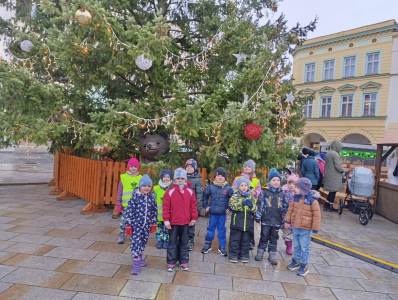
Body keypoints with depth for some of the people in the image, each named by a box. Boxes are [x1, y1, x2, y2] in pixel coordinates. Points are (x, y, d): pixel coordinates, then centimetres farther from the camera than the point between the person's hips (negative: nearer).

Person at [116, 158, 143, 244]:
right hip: (126, 205, -1)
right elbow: (119, 192, 3)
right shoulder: (124, 177, 0)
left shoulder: (141, 178, 2)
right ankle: (121, 236, 19)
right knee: (123, 220, 2)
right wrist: (118, 204, 2)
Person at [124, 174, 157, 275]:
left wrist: (154, 223, 11)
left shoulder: (151, 198, 1)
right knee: (136, 243, -7)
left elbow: (154, 211, 9)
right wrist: (128, 225, -11)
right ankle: (136, 264, 3)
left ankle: (139, 258, 38)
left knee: (143, 242, 16)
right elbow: (129, 211, -11)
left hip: (146, 225, 4)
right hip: (136, 225, -4)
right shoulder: (135, 197, -12)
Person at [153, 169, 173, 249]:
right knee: (159, 227, 10)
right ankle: (160, 241, 25)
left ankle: (166, 241, 23)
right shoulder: (156, 188, -1)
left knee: (167, 228, 8)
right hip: (159, 214, 1)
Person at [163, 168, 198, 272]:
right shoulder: (170, 191, -8)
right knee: (172, 242, 9)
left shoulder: (190, 191, -2)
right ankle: (171, 262, 21)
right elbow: (166, 207, -7)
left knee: (184, 242, 14)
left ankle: (184, 261, 27)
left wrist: (193, 218, 3)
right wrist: (166, 220, -8)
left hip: (185, 222, 2)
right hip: (173, 222, -2)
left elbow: (193, 206, 3)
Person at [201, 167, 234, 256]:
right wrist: (206, 206, 6)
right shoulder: (211, 187, -2)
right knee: (211, 228, 12)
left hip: (222, 213, -1)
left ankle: (222, 247, 23)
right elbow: (204, 195, 11)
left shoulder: (228, 188, -6)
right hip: (212, 213, 1)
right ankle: (207, 245, 26)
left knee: (222, 229, 10)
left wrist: (230, 208, -2)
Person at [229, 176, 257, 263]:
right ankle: (233, 255, 19)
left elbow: (255, 209, 3)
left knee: (245, 240, 14)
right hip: (237, 223, -3)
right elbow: (233, 206, -18)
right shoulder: (235, 196, -3)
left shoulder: (251, 197, 7)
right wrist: (242, 203, -33)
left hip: (248, 223, 3)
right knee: (235, 240, 6)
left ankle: (244, 255, 28)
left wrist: (251, 206, -19)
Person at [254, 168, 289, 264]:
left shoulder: (282, 194, 3)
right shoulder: (264, 192, -7)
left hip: (277, 221, 3)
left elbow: (285, 207, 8)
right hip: (266, 220, -2)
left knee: (274, 238, 13)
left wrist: (285, 220, 7)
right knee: (264, 236, 10)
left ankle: (272, 254, 25)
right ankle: (260, 251, 26)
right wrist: (258, 218, -7)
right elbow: (259, 205, -7)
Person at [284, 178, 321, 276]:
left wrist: (315, 228, -12)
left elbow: (316, 215, -15)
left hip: (305, 229, -5)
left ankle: (304, 265, 24)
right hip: (295, 227, 6)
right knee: (296, 246, 21)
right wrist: (287, 221, 10)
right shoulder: (296, 197, -3)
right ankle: (296, 261, 38)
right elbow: (290, 209, 8)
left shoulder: (312, 200, -19)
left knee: (304, 248, 8)